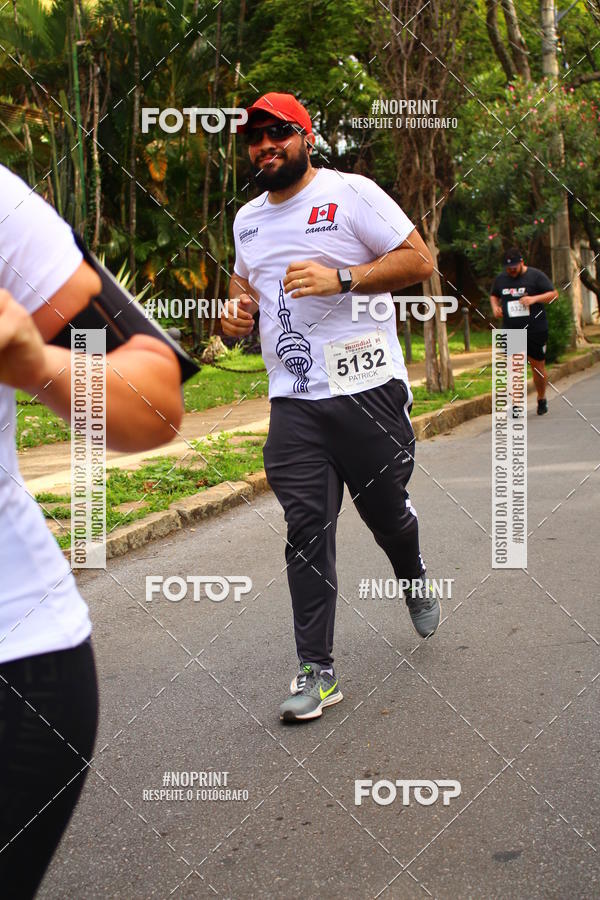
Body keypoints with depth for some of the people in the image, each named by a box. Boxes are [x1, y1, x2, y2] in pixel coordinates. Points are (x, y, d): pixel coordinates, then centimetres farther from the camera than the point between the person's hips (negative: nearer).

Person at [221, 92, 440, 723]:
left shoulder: (351, 193, -4)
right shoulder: (247, 219, 16)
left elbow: (419, 261, -8)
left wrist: (340, 278, -19)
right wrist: (237, 306, 8)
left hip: (367, 391, -4)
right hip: (292, 401, 4)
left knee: (386, 510, 9)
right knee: (306, 529, -3)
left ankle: (413, 579, 45)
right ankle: (316, 670, 3)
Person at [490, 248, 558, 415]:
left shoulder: (536, 276, -3)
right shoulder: (500, 279, 9)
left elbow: (554, 294, -3)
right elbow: (494, 295, 26)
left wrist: (535, 298, -19)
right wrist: (495, 306, 4)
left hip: (535, 331, -2)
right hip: (510, 331, 2)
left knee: (538, 367, 8)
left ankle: (541, 399, 30)